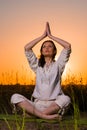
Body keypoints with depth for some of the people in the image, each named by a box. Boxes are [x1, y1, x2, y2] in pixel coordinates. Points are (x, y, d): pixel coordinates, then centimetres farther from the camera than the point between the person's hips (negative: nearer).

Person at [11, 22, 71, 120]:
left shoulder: (58, 65, 10)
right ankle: (45, 116, -34)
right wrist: (43, 35, 8)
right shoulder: (37, 65, 15)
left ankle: (33, 113, -26)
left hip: (54, 104, -1)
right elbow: (26, 48, 4)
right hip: (37, 103, 2)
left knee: (65, 99, -35)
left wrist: (50, 35, 6)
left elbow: (68, 46, -2)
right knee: (15, 97, -23)